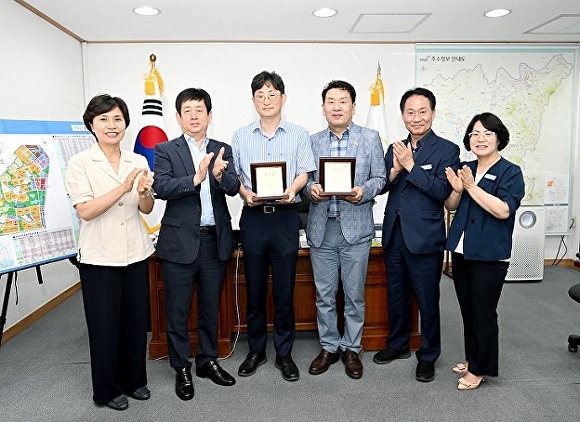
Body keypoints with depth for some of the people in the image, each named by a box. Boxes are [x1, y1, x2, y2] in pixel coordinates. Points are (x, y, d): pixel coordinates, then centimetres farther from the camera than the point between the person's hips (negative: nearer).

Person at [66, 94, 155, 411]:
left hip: (135, 253, 4)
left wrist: (143, 192, -17)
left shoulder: (138, 161, 4)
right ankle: (107, 389, 28)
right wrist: (123, 187, -25)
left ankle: (133, 380, 33)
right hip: (99, 256, -3)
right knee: (105, 324, 8)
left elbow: (147, 209, 5)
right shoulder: (80, 163, -6)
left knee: (136, 320, 12)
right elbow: (85, 211, -15)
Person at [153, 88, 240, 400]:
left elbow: (233, 188, -6)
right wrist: (196, 179, -30)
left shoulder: (222, 150, 7)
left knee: (210, 306, 16)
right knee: (178, 310, 7)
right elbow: (161, 188, -15)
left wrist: (220, 175, -28)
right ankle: (181, 368, 25)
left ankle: (208, 360, 33)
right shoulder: (166, 150, 0)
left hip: (215, 240, 3)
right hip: (180, 241, -2)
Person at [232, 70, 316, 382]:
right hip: (253, 216, 1)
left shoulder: (298, 134, 6)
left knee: (285, 290, 4)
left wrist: (293, 188, -19)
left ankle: (284, 354, 20)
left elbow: (304, 172, 2)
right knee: (255, 289, 9)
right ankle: (256, 350, 26)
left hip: (286, 216, -1)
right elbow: (234, 175, 8)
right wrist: (245, 193, -12)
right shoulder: (241, 136, 10)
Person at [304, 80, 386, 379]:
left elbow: (380, 179, 3)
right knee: (324, 295, 10)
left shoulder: (370, 138, 5)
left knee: (355, 295, 8)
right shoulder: (312, 141, 9)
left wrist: (363, 191, -17)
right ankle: (329, 347, 28)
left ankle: (351, 349, 26)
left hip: (355, 228, -1)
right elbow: (304, 179, 9)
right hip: (321, 229, 2)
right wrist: (310, 189, -13)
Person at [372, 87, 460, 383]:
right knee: (396, 294, 18)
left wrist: (410, 166, -19)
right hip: (394, 234, 5)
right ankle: (398, 344, 38)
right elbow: (382, 187, 5)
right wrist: (393, 171, -14)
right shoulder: (394, 149, 10)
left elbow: (442, 190, -17)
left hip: (424, 238, -5)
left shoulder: (447, 150, -6)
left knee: (427, 301, 8)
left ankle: (428, 356, 27)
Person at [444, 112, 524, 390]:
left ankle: (479, 369, 19)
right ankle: (471, 358, 34)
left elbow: (504, 210, -21)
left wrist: (472, 187, -22)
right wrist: (457, 189, -11)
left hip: (489, 255, -6)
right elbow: (451, 206, 8)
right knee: (467, 310, 17)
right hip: (461, 252, 6)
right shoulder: (465, 169, 8)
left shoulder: (511, 173, -8)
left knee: (483, 312, 4)